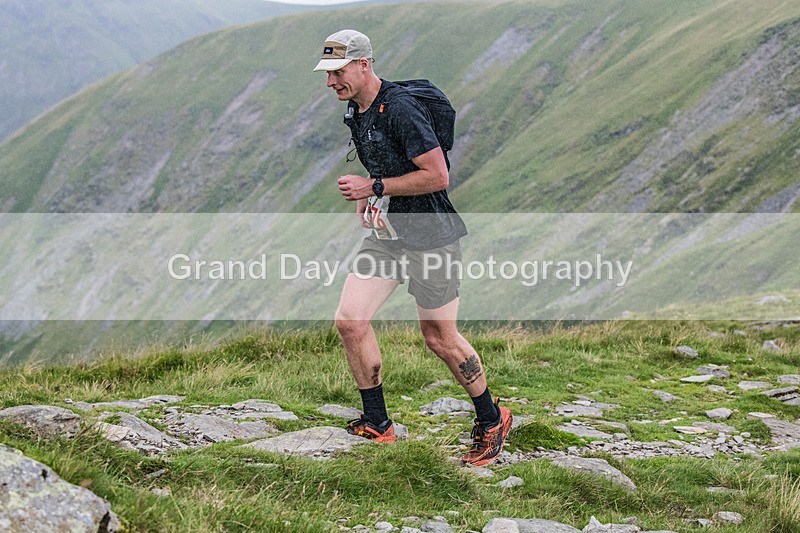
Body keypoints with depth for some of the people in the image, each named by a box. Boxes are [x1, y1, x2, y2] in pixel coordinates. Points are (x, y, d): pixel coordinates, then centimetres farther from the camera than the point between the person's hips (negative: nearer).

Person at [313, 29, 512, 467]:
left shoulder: (401, 109, -21)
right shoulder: (354, 113, 8)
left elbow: (437, 175, -23)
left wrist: (374, 187, -20)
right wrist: (365, 198, 10)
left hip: (430, 236, -8)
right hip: (385, 233, 8)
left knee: (440, 338, 2)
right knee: (349, 319, -4)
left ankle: (491, 420, 24)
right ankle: (377, 425, 9)